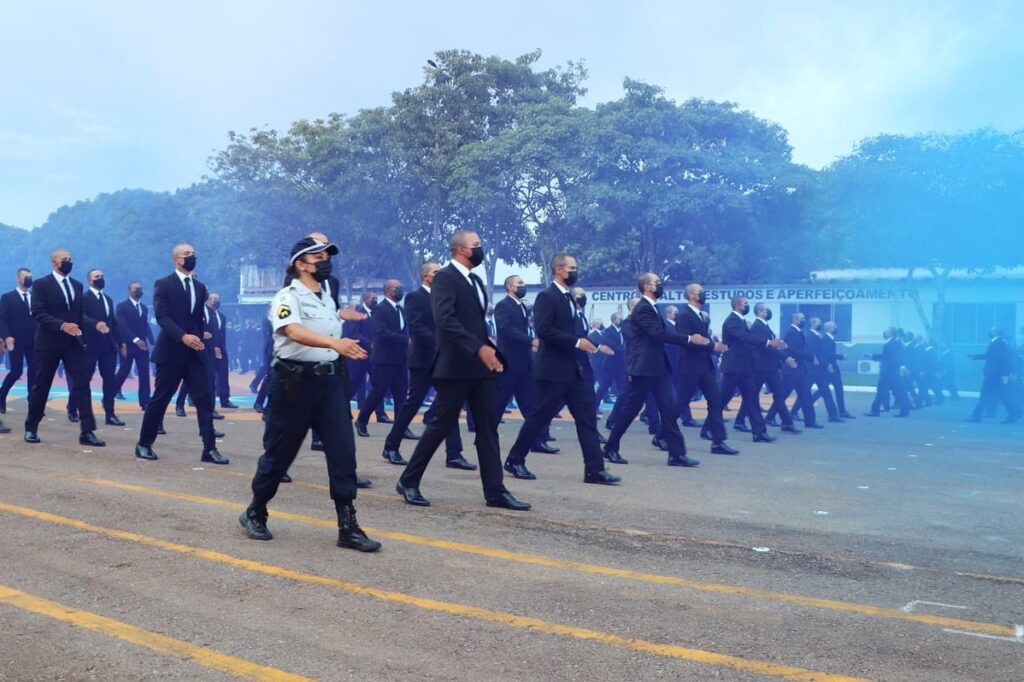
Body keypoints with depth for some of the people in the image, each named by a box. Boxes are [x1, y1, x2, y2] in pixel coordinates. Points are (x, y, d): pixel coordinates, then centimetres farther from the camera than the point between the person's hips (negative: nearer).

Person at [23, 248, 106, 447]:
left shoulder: (77, 285, 14)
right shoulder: (41, 285, -4)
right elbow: (38, 314, -14)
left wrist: (95, 324, -5)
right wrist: (62, 325, -27)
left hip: (73, 343, 4)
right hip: (48, 343, -4)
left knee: (82, 385, -6)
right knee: (41, 387, 7)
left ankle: (87, 432, -8)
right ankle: (31, 428, 23)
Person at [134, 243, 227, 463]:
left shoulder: (200, 287, 15)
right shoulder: (163, 284, -3)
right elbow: (162, 316, -15)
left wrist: (201, 336, 9)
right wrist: (183, 336, -27)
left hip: (195, 353, 5)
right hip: (171, 351, -4)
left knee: (204, 400, -4)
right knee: (159, 400, 4)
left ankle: (209, 449, -4)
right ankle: (144, 444, 19)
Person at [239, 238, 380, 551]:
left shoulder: (329, 299, 15)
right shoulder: (287, 297, -9)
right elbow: (295, 332, -29)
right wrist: (334, 343, -44)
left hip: (330, 381, 6)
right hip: (295, 381, -6)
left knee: (343, 451, -3)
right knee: (279, 452, 5)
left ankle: (348, 527, 0)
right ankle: (255, 513, 28)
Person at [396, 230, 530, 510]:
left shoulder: (475, 280, 17)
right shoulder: (444, 277, -10)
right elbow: (445, 319, -23)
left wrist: (490, 350, 8)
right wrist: (479, 348, -29)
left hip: (480, 366, 8)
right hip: (455, 367, -8)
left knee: (488, 427, 5)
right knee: (441, 424, -1)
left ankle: (495, 491, 8)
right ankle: (408, 481, 14)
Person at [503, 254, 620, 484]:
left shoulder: (571, 298, 18)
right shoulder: (546, 297, -9)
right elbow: (543, 330, -21)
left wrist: (588, 342, 6)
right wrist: (576, 342, -21)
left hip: (577, 369, 8)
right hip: (554, 370, -8)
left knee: (588, 418, 1)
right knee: (540, 417, 1)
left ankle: (595, 470, 3)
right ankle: (514, 460, 17)